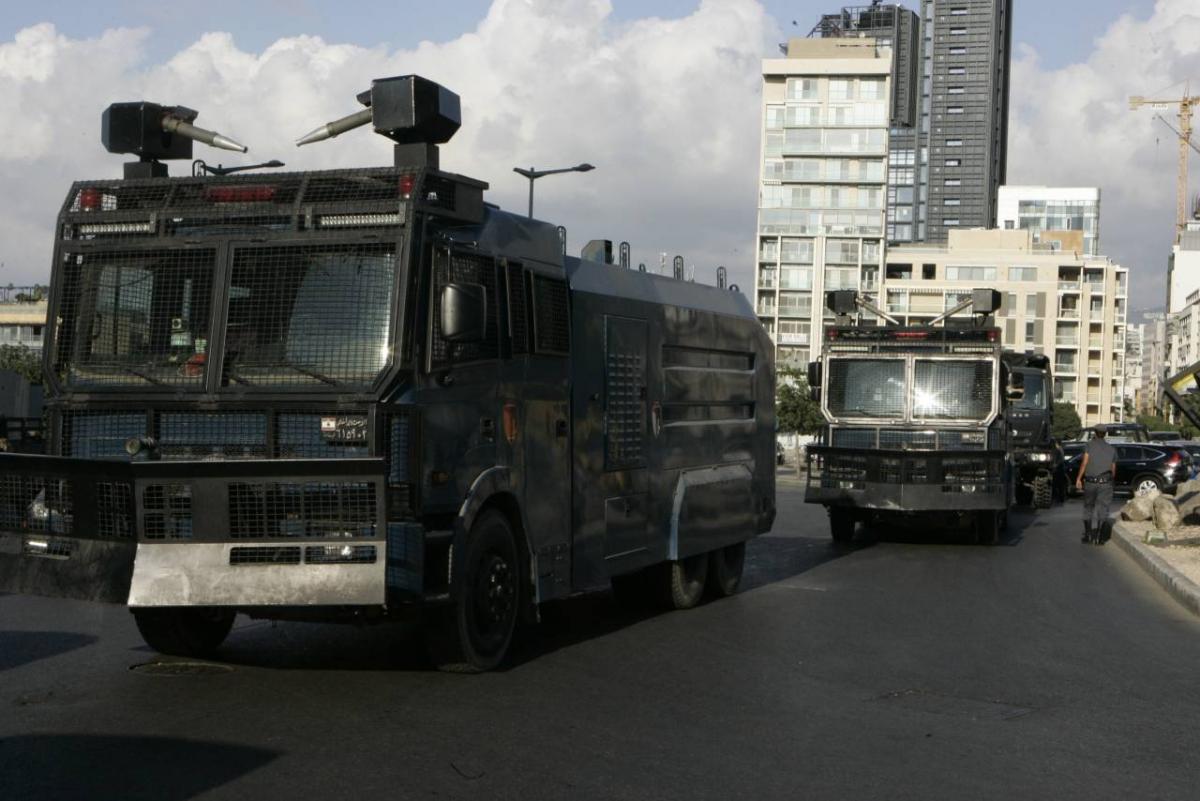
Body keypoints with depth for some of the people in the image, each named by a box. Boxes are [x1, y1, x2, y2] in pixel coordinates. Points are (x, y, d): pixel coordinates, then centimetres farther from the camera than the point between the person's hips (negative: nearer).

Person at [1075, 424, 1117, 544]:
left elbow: (1084, 462, -9)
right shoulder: (1111, 449, 8)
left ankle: (1088, 534, 14)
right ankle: (1098, 536, -4)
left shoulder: (1090, 444, -2)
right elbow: (1113, 469, 11)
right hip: (1105, 483, 1)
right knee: (1102, 509, 2)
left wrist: (1078, 478, -6)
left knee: (1088, 508, 13)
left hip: (1090, 481, -1)